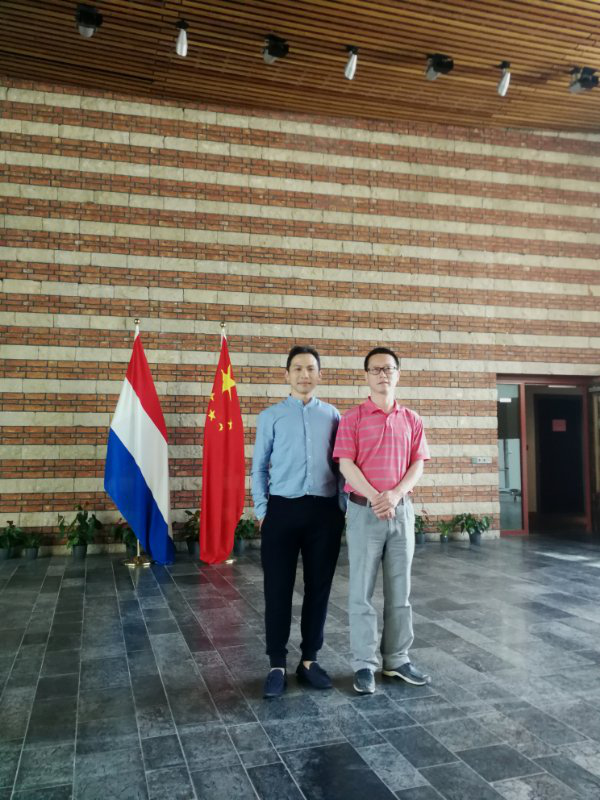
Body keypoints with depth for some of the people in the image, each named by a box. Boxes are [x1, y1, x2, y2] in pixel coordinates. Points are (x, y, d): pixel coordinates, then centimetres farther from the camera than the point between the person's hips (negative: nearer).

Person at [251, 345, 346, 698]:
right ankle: (278, 664, 17)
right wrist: (262, 510, 1)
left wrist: (342, 508, 3)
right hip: (283, 510, -1)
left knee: (319, 587, 9)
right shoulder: (271, 416, 6)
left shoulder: (332, 415, 8)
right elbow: (259, 466, 6)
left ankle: (310, 659, 24)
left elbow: (340, 465, 8)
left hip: (324, 511, 1)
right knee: (278, 589, 3)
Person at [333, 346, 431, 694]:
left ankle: (397, 659, 23)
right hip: (364, 510, -3)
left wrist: (396, 495, -13)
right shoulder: (352, 418, -1)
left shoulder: (412, 420, 9)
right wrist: (375, 498, -18)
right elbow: (346, 464, -8)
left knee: (400, 590, 10)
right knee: (362, 591, 2)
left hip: (402, 509, 3)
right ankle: (365, 664, 12)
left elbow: (417, 464, 4)